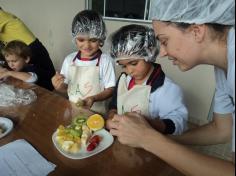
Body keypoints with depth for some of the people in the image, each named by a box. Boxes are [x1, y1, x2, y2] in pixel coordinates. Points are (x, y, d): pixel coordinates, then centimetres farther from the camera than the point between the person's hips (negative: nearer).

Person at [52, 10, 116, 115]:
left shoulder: (105, 60, -11)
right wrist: (59, 86, -10)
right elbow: (65, 89, 9)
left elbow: (110, 90, -7)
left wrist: (93, 98, -21)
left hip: (96, 113, -4)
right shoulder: (69, 59, 0)